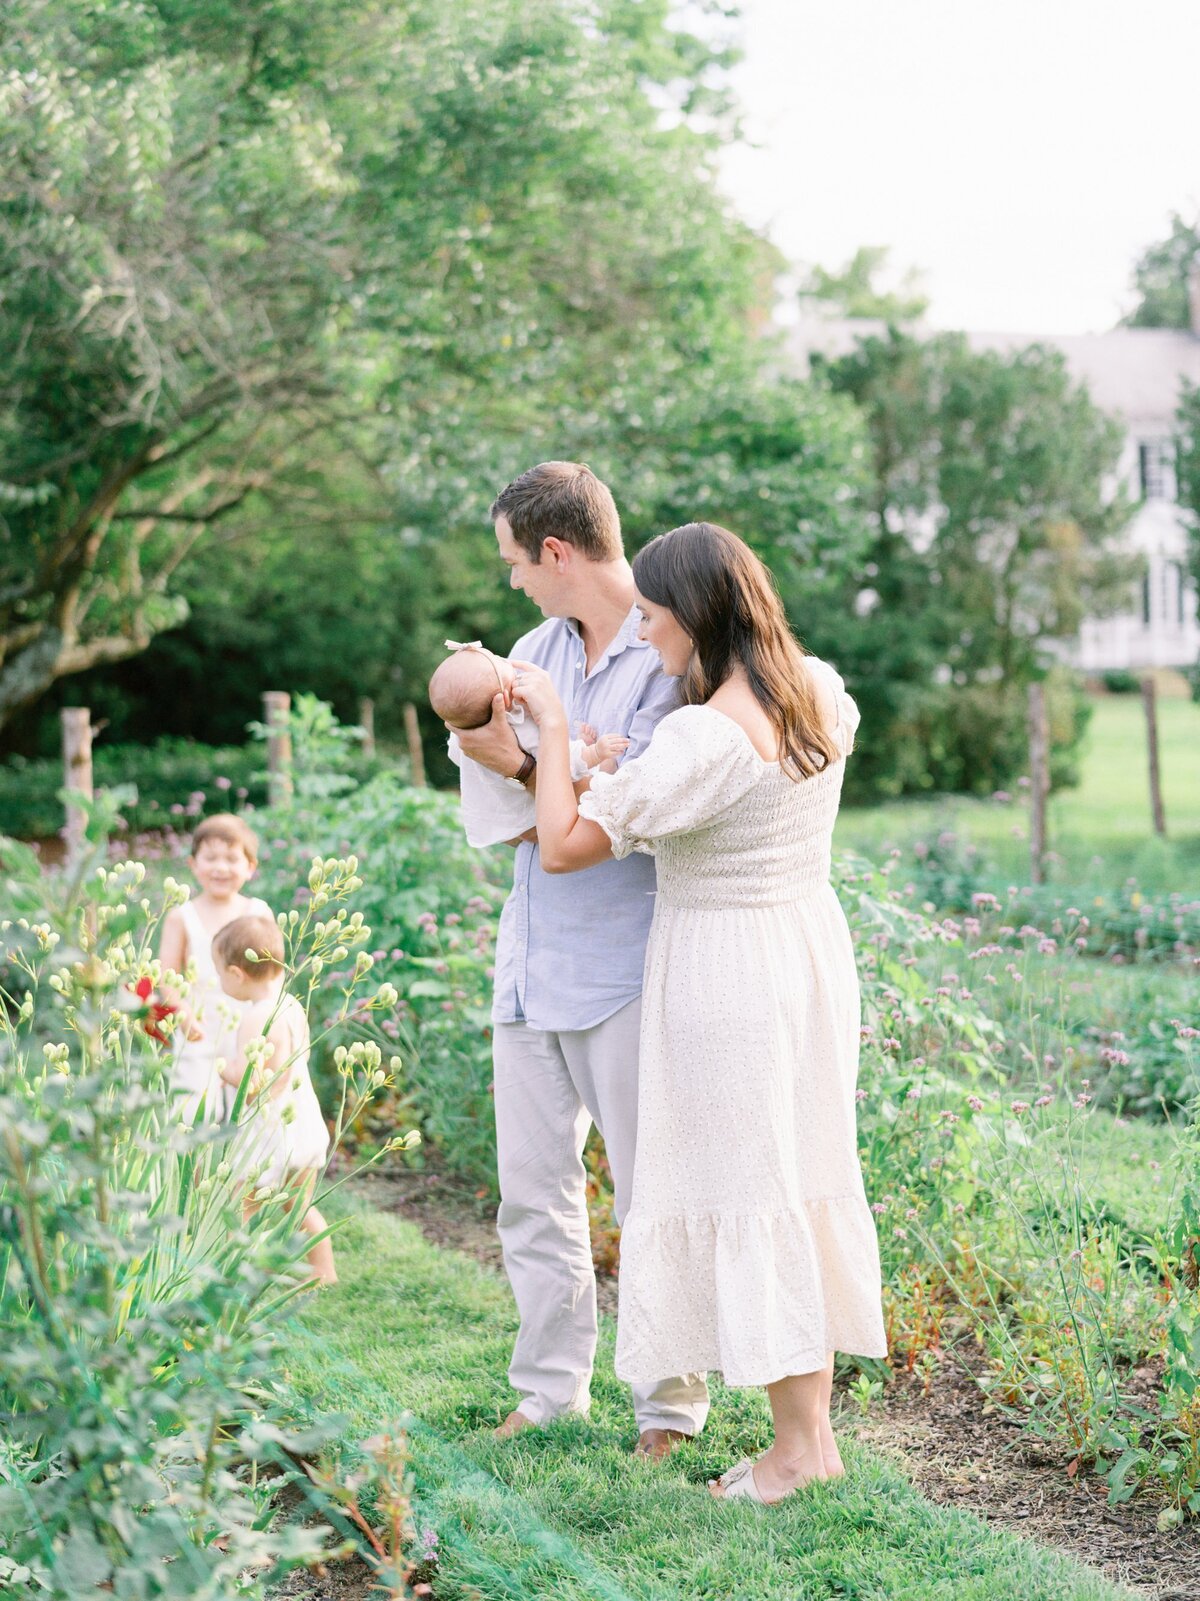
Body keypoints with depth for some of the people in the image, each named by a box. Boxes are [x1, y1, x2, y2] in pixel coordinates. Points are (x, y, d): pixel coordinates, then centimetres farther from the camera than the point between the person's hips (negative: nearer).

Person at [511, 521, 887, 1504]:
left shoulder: (703, 740, -24)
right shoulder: (823, 694, 1)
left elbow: (564, 847, -21)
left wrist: (553, 725, -8)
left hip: (722, 967, -8)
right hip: (813, 944, 8)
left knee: (744, 1190, 1)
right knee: (803, 1174, 14)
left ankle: (798, 1444, 6)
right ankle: (815, 1419, 22)